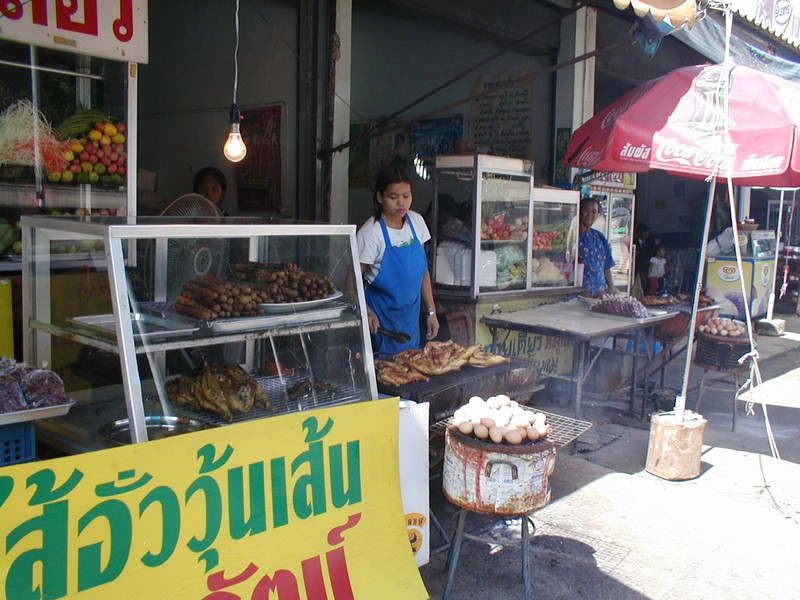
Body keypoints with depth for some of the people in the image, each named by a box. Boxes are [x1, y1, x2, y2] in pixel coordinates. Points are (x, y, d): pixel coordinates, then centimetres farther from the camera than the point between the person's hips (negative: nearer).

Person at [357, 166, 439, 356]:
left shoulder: (416, 221, 2)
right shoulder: (370, 233, -16)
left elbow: (423, 269, 9)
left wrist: (431, 311, 8)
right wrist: (366, 312, -32)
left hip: (411, 315, 6)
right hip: (382, 319, -6)